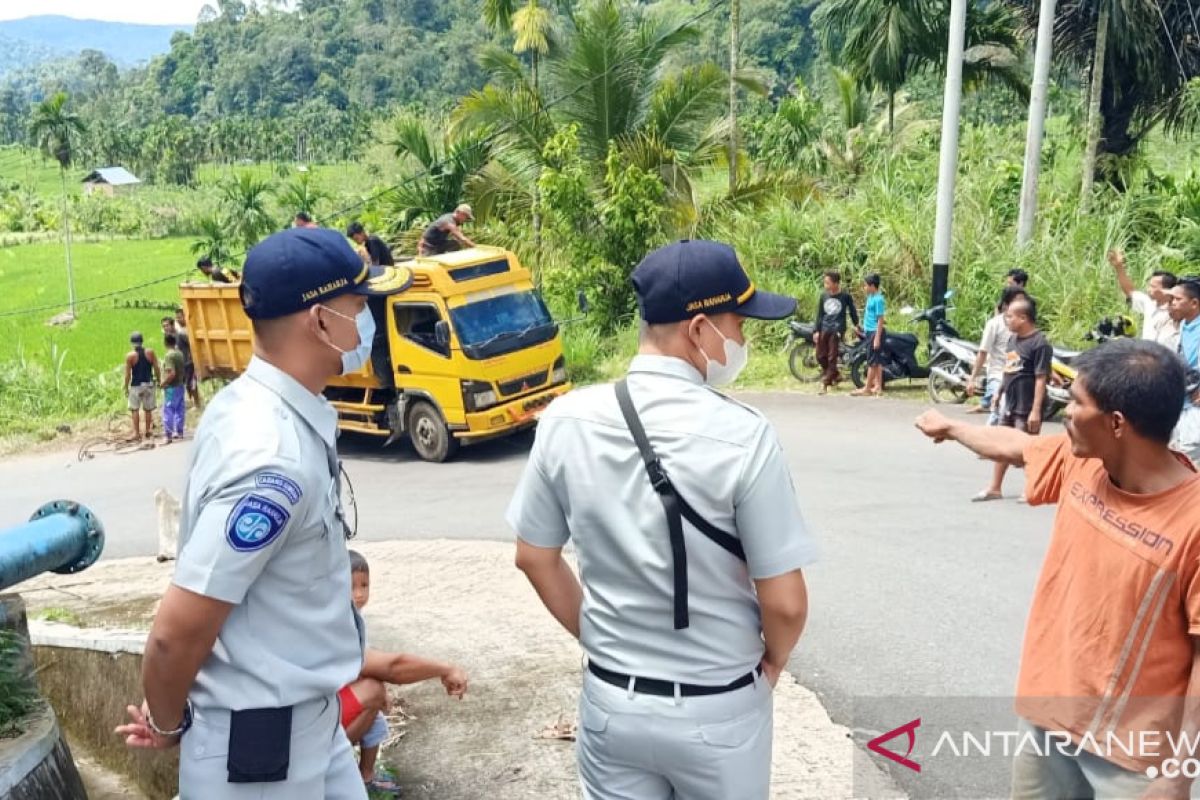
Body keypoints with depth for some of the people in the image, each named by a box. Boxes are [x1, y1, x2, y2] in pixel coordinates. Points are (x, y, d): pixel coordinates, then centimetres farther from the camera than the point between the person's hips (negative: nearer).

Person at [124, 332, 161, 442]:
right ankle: (148, 431, 20)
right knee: (148, 409, 12)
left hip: (136, 386, -3)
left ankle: (137, 432, 1)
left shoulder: (130, 355, -9)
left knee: (134, 409, 5)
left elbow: (128, 374, -7)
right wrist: (159, 381, 11)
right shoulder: (150, 352, -3)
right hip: (149, 384, 3)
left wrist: (126, 387, 2)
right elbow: (156, 368, -1)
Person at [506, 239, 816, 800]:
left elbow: (535, 558, 0)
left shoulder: (567, 420, -11)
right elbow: (785, 602, -17)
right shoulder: (743, 436, -22)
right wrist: (772, 662, 4)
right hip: (719, 711, -2)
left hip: (610, 700, 3)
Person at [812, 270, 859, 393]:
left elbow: (852, 311, 8)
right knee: (820, 356, 4)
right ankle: (835, 375, 23)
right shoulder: (823, 296, 6)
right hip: (824, 330, 4)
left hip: (837, 330, -4)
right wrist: (816, 330, 3)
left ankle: (825, 382, -1)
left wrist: (856, 325, 13)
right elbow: (819, 315, 9)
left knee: (832, 357, -5)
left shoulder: (845, 296, -3)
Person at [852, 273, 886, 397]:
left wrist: (877, 338, -21)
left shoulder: (878, 299, -17)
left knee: (872, 361, -3)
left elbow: (880, 319, -19)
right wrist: (865, 330, 23)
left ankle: (867, 389, 2)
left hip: (875, 332, -9)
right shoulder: (871, 297, 10)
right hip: (869, 332, 9)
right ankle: (878, 387, 17)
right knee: (877, 361, 12)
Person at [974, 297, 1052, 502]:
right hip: (1008, 403, 9)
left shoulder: (1040, 344, -18)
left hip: (1026, 407, -8)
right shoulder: (1013, 339, 7)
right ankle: (995, 488, 24)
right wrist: (999, 392, 20)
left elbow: (1041, 379, -20)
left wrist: (1036, 410, -23)